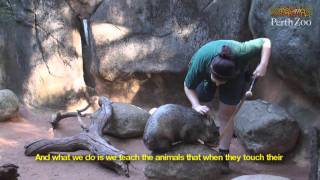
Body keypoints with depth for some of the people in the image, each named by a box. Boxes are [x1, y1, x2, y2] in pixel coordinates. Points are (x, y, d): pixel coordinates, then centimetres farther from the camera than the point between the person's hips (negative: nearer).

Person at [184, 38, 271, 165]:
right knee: (200, 111, 1)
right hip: (204, 75, 1)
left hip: (233, 76, 0)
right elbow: (188, 86, -23)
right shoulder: (200, 62, -40)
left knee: (225, 114, -5)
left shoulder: (240, 52, -41)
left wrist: (263, 65, -41)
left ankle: (223, 154, 2)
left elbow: (266, 42, -26)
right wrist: (196, 105, -39)